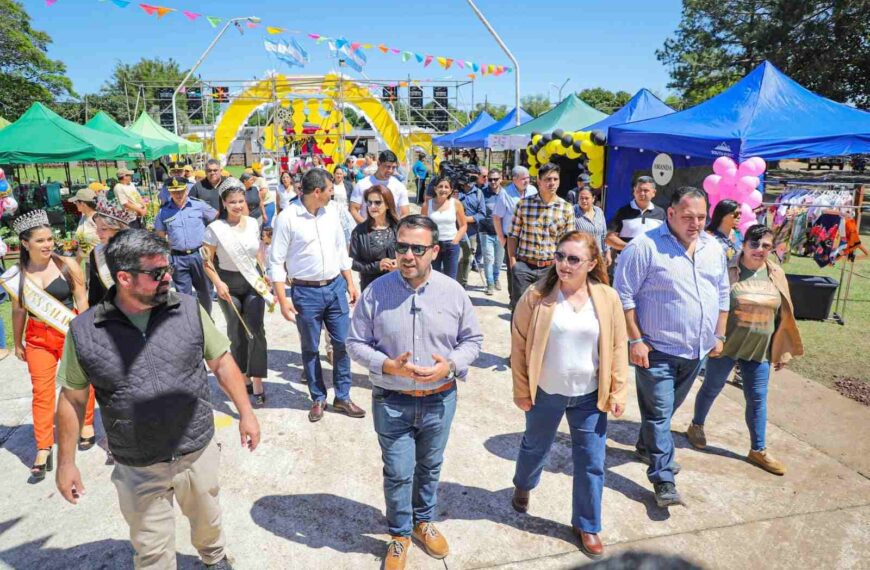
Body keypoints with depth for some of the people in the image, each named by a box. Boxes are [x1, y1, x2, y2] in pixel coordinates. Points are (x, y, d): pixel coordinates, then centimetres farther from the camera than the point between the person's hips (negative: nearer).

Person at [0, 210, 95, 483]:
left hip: (70, 332, -1)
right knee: (41, 392, 3)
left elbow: (81, 301, -4)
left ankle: (86, 425, 36)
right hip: (37, 338, 1)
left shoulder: (68, 265, -8)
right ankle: (43, 450, 11)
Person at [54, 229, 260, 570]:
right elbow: (72, 398, -1)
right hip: (137, 470, -1)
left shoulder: (189, 309, -10)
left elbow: (221, 362, -1)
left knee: (207, 520, 24)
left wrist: (245, 413, -2)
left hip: (198, 454, 1)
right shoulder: (84, 331, -12)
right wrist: (66, 462, 3)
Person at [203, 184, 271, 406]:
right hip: (229, 284, -2)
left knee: (256, 331, -8)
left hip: (253, 282, 2)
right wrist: (218, 283, -17)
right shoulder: (215, 228, -10)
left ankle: (257, 384, -3)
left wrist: (264, 275, 12)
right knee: (236, 333, 10)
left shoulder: (253, 224, 1)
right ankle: (243, 378, 27)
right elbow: (207, 261, -6)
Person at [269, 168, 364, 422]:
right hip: (306, 292, -4)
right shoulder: (287, 218, -11)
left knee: (343, 343, 7)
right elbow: (276, 261, -9)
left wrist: (351, 284, 11)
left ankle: (342, 397, 22)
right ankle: (318, 399, 27)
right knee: (310, 349, 9)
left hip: (336, 287, 4)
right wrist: (282, 299, -12)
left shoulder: (330, 214, 5)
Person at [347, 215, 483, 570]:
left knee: (430, 467, 21)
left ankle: (424, 521, 47)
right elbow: (356, 343, -4)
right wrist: (387, 366, -21)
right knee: (398, 473, 10)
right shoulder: (376, 292, -12)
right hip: (392, 402, -1)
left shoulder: (453, 292, -8)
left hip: (440, 399, 2)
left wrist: (450, 365, -17)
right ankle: (399, 534, 35)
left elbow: (473, 340, 2)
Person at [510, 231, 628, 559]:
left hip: (590, 396, 1)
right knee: (536, 448, 22)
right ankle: (523, 485, 54)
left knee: (591, 463, 9)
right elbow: (519, 345, -8)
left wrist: (618, 391, -3)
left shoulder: (608, 299, -9)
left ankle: (586, 525, 31)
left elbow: (618, 347, -1)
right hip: (546, 393, -1)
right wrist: (521, 390, -6)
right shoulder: (536, 296, -14)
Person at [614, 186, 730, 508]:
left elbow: (723, 294, 18)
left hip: (697, 350, 7)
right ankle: (663, 479, 9)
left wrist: (719, 336, 14)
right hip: (657, 350, -6)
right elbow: (624, 296, -14)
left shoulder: (713, 249, 8)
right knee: (659, 412, -1)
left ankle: (647, 447, 41)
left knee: (667, 408, 21)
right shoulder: (645, 246, -14)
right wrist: (635, 340, -16)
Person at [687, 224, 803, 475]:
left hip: (759, 350, 4)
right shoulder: (726, 270, -12)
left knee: (758, 398, 9)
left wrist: (782, 351, 9)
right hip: (725, 344, -4)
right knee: (712, 388, 13)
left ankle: (758, 450, 23)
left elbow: (783, 316, 8)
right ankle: (696, 426, 36)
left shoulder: (776, 275, 2)